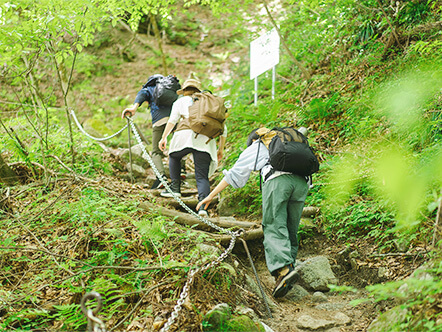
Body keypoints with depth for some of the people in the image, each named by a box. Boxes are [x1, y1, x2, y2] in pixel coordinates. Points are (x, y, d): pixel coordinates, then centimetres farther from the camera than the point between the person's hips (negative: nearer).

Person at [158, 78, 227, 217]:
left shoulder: (181, 101, 23)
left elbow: (172, 120, 5)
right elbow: (223, 129, 24)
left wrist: (164, 137, 5)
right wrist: (221, 149, 30)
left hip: (186, 134, -2)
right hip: (206, 139, 2)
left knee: (174, 157, 30)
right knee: (202, 176, 2)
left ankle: (175, 189, 20)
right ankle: (203, 205, -22)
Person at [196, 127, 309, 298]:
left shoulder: (255, 148, 27)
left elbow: (234, 174, 28)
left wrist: (210, 196, 33)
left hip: (277, 180, -4)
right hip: (301, 181, 4)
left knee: (274, 228, -9)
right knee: (291, 230, 11)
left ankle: (284, 269, -30)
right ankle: (289, 263, 0)